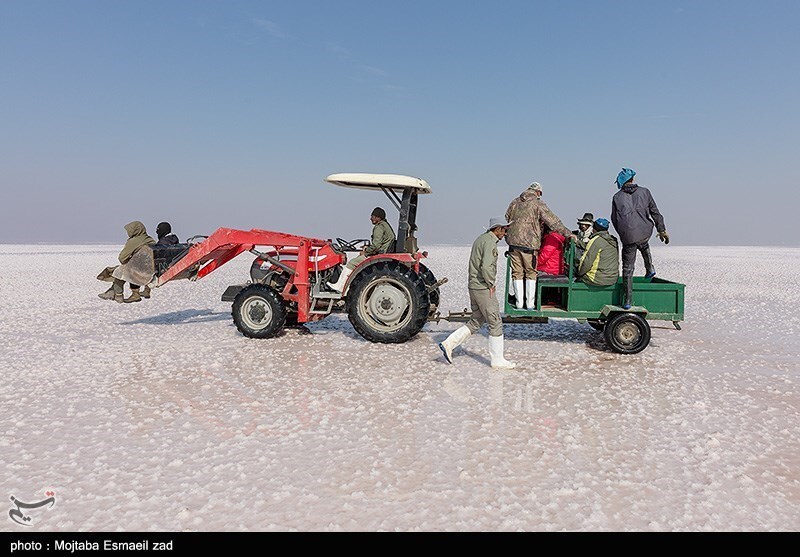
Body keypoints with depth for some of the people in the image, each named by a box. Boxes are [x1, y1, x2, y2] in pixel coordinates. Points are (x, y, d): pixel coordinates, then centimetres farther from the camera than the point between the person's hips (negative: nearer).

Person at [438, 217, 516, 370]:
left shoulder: (480, 239, 16)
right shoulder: (490, 242, -15)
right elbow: (486, 267, -27)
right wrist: (491, 284, -14)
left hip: (474, 286, 10)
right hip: (484, 289, -10)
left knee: (476, 322, 16)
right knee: (495, 323, 0)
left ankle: (448, 344, 11)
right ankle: (497, 360, 7)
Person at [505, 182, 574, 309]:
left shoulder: (514, 203, 14)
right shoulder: (538, 204, -2)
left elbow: (506, 220, 20)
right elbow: (553, 222, -5)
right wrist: (568, 234, -3)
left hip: (513, 242, 4)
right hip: (529, 243, -4)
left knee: (517, 273, 9)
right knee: (530, 273, 6)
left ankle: (519, 303, 8)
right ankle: (530, 304, 6)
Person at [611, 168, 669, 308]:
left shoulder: (617, 197, 8)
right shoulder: (644, 192, 9)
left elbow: (614, 219, 12)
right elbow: (655, 213, 10)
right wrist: (662, 230, 17)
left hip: (628, 237, -1)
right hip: (645, 233, 1)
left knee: (628, 268, 6)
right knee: (644, 245, 41)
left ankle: (628, 299, 6)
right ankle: (649, 268, 30)